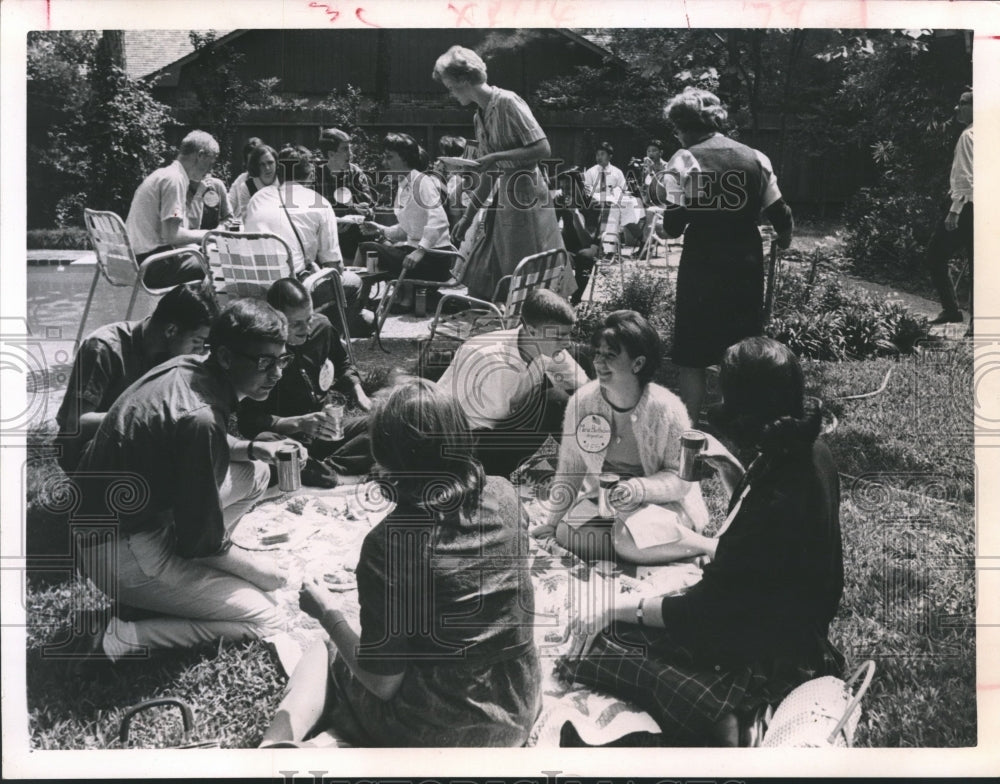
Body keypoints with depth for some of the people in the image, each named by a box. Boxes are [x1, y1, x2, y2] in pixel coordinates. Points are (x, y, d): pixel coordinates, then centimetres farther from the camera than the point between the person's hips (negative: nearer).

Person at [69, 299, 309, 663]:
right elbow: (202, 536, -22)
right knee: (263, 617, -6)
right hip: (119, 554, -9)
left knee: (255, 474, 12)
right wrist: (262, 570, -5)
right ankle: (118, 637, -7)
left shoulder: (186, 367, -4)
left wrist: (252, 448, 2)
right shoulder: (200, 419, -31)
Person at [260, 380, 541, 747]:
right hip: (520, 716, 5)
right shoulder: (503, 496, -9)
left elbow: (383, 683, -17)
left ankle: (277, 742, 0)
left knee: (323, 653, 24)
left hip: (434, 732, -5)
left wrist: (328, 614, -2)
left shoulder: (389, 542, -24)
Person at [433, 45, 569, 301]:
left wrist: (496, 157, -18)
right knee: (480, 281, 8)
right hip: (503, 199, 9)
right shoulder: (480, 117, 15)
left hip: (526, 198, -9)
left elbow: (543, 149, -16)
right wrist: (467, 218, 19)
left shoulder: (507, 102, -10)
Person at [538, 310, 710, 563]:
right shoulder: (582, 402, -8)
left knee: (630, 539, -35)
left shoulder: (668, 409, -19)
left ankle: (714, 548, -10)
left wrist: (638, 489, -32)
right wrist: (553, 521, 8)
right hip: (602, 497, 5)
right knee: (567, 535, -23)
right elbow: (569, 468, 4)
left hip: (662, 501, -5)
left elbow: (681, 477, -14)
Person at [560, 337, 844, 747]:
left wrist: (614, 606, -14)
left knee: (601, 643, -10)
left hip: (772, 657, -9)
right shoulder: (806, 453, -8)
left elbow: (702, 609, -24)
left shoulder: (777, 505, -34)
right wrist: (730, 469, 1)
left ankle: (714, 715, -1)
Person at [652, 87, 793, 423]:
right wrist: (784, 242, 27)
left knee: (692, 356, 7)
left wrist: (666, 228, 9)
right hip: (747, 266, 4)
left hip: (702, 269, -4)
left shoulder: (685, 160, -8)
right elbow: (781, 216, 7)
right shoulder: (755, 158, 5)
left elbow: (674, 224, -13)